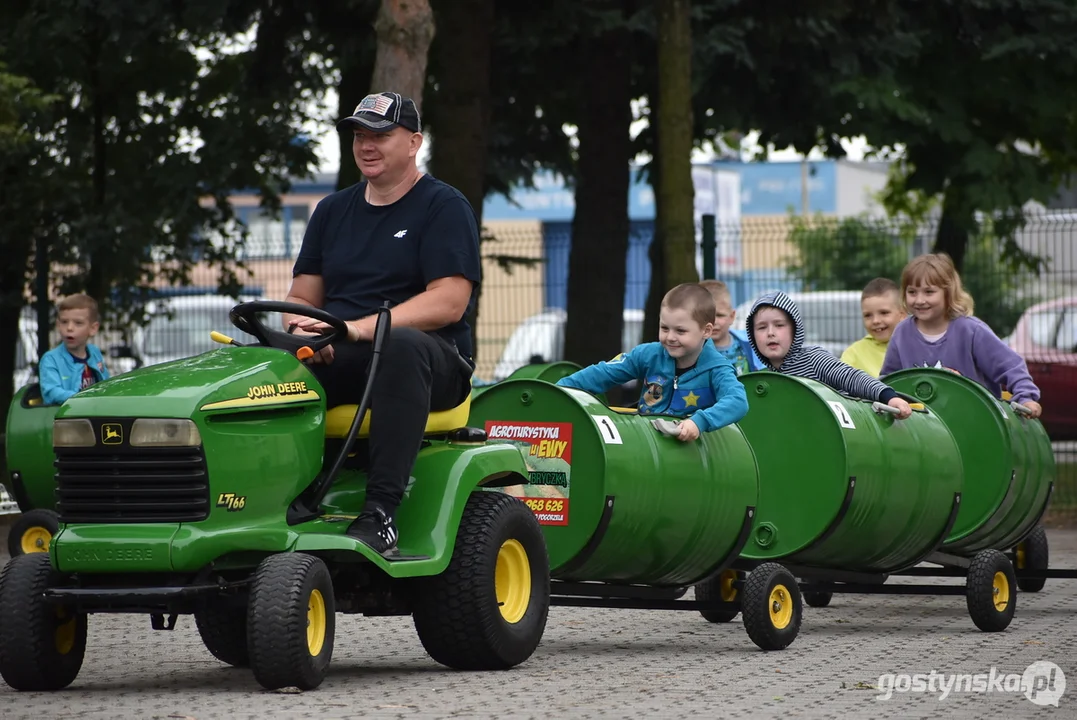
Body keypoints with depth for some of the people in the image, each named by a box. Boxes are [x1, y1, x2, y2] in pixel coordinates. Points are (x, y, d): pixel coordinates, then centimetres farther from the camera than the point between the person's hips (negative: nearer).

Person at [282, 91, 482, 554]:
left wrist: (362, 327, -22)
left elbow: (449, 303, -11)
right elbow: (302, 297, 18)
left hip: (434, 362, -5)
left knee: (401, 346, -41)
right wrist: (304, 329, -8)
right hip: (333, 361, 5)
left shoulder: (444, 207, 2)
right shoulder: (333, 211, 20)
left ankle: (380, 513, -46)